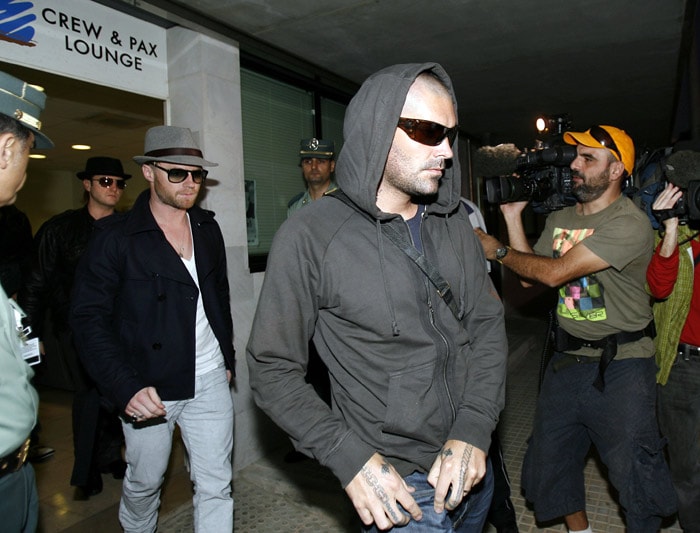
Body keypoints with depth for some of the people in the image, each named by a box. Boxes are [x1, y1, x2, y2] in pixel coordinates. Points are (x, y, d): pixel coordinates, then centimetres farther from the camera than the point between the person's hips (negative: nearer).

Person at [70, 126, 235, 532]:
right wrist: (125, 388, -21)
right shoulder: (114, 237, -10)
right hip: (148, 388, -3)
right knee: (144, 482, 19)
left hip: (210, 381, 3)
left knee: (216, 487, 9)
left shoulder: (208, 228, 6)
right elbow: (88, 319, -12)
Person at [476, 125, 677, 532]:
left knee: (635, 471, 7)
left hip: (621, 365, -6)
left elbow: (555, 272, -23)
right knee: (550, 460, 15)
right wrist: (514, 216, 1)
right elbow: (530, 277, 4)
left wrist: (498, 250, -12)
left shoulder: (630, 223, -17)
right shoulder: (559, 219, 7)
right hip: (567, 359, 7)